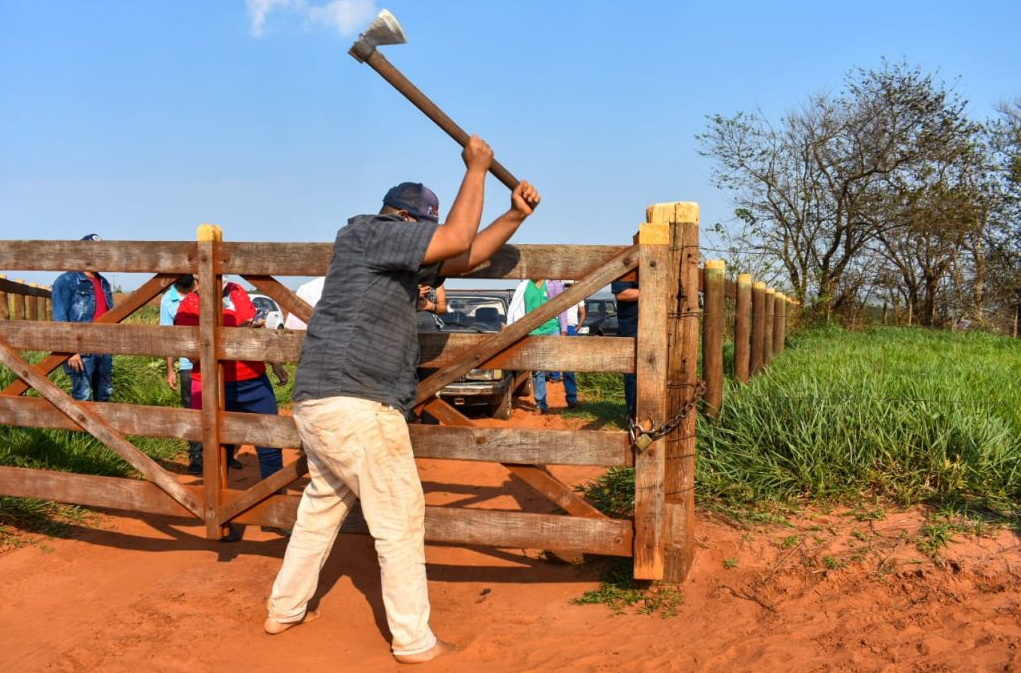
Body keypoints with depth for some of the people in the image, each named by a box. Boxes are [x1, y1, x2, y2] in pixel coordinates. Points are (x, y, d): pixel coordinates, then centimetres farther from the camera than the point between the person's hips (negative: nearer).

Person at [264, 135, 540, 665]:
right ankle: (413, 642, 9)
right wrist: (476, 169, -4)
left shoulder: (401, 260, 19)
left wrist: (515, 216, 16)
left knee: (321, 509, 23)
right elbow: (457, 240, -15)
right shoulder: (367, 231, -7)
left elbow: (462, 259, 22)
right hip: (356, 407, -10)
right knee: (400, 520, 0)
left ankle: (284, 610, 36)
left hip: (316, 406, 10)